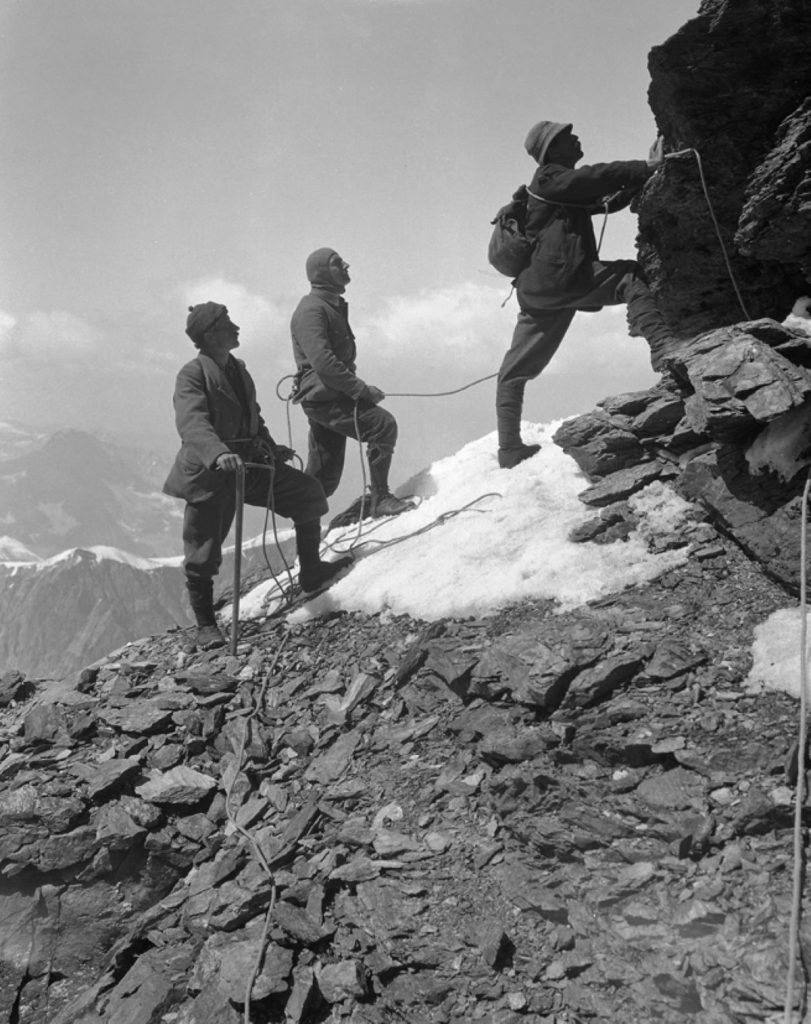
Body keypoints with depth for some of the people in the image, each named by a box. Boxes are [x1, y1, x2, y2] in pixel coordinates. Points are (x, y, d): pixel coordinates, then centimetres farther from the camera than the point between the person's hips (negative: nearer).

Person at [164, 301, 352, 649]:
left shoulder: (237, 369, 12)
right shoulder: (192, 374, -13)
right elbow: (192, 423, -30)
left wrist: (270, 447, 14)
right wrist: (218, 454, -46)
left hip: (249, 463, 7)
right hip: (209, 475, -7)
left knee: (308, 493, 2)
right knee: (203, 555, -1)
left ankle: (310, 571, 16)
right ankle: (206, 626, 17)